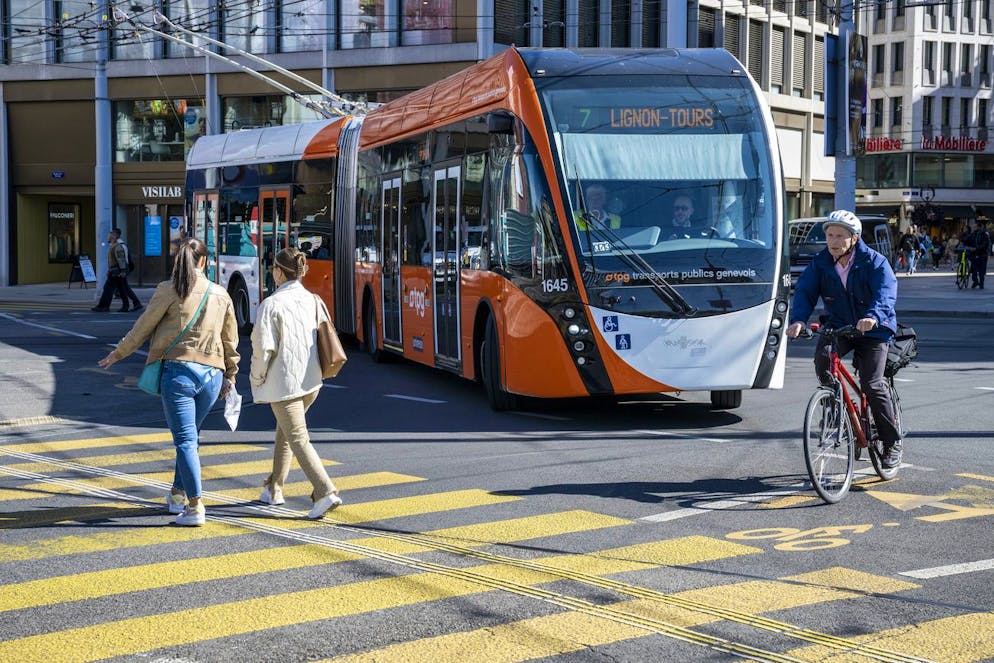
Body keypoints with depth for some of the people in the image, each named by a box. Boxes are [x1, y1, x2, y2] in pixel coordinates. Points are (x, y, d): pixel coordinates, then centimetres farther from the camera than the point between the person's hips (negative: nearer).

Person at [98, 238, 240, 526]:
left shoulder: (169, 290, -3)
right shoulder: (221, 294, 9)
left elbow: (143, 327, 1)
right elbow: (231, 339, 15)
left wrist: (117, 354, 14)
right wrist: (230, 375, 26)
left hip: (178, 370, -4)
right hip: (212, 373, 4)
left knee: (185, 439, -4)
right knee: (191, 436, 19)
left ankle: (194, 506, -10)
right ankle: (178, 494, 28)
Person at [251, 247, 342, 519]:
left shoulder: (271, 304, -14)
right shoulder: (313, 300, 4)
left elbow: (264, 347, -16)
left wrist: (257, 379, -1)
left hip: (283, 382, -7)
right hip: (311, 380, 7)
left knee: (298, 438, -4)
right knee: (285, 431, 23)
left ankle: (326, 491, -16)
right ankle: (274, 488, 32)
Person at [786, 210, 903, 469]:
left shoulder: (875, 262, -14)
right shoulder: (820, 263, -4)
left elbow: (886, 294, -29)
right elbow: (805, 291, -14)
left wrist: (873, 317, -51)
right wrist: (798, 320, -35)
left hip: (872, 330, -3)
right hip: (838, 326, 3)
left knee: (872, 385, -14)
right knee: (823, 356, -28)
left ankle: (892, 443, 2)